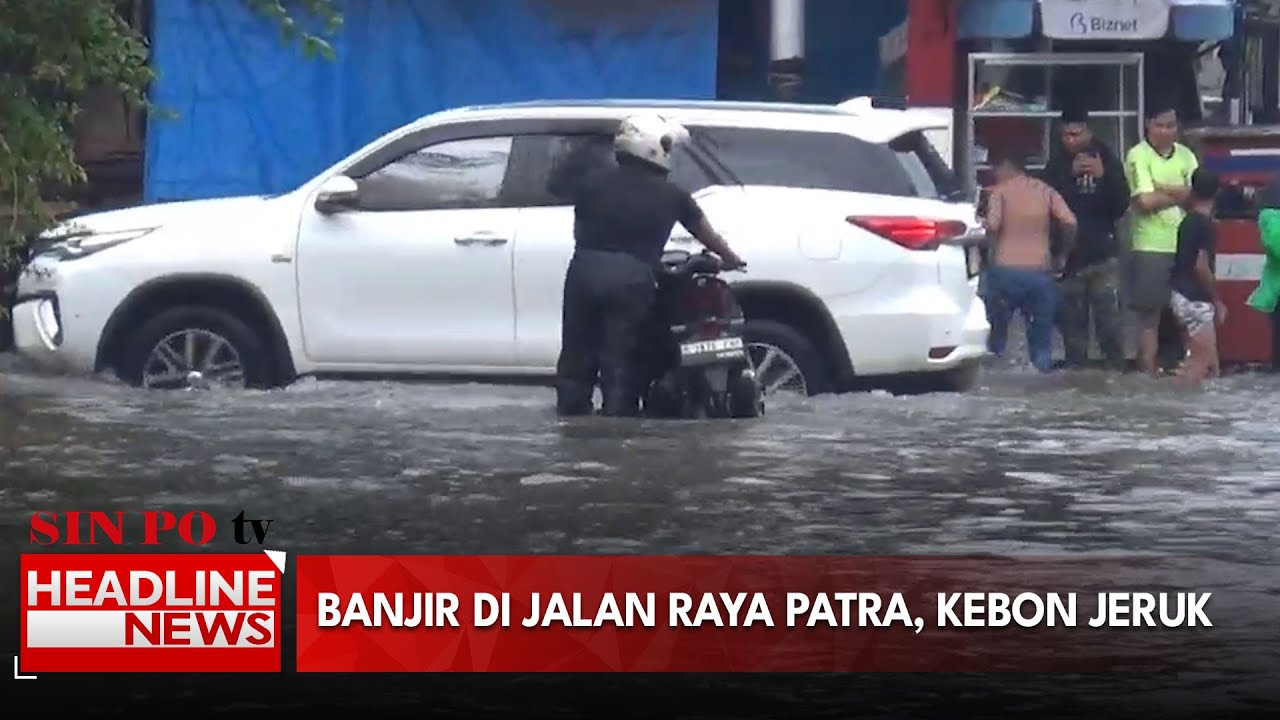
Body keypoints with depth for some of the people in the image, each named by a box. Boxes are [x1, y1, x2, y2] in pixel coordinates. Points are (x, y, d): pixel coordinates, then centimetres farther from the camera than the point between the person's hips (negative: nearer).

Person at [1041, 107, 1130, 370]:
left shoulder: (1108, 161, 6)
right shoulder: (1056, 166, 7)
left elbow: (1122, 205, 0)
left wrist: (1104, 176, -17)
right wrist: (1070, 175, -17)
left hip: (1103, 255, -1)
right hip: (1068, 255, 1)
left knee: (1110, 319, -10)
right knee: (1072, 320, 2)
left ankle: (1116, 369, -7)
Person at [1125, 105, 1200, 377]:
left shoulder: (1186, 155, 10)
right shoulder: (1138, 156, -4)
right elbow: (1146, 201, -15)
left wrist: (1163, 189, -12)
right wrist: (1181, 194, -3)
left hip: (1186, 246, 4)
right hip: (1151, 248, -4)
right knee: (1150, 314, -1)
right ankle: (1148, 372, 2)